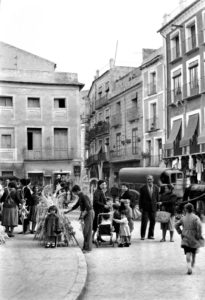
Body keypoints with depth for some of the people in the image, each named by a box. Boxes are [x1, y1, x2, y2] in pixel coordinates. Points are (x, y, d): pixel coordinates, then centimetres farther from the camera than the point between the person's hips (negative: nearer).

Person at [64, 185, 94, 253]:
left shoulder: (84, 197, -18)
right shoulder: (80, 197, 13)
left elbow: (88, 207, -25)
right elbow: (76, 206, 24)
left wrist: (83, 215, -26)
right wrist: (67, 211, 24)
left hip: (89, 213, -10)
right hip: (85, 214, 10)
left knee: (87, 231, -7)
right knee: (85, 231, 12)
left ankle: (88, 248, -4)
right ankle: (85, 246, 18)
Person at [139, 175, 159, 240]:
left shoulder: (156, 188, 6)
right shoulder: (143, 188, -1)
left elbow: (157, 197, 11)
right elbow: (140, 198, 0)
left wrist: (158, 205, 5)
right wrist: (140, 207, -4)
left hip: (153, 207, 3)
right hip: (145, 208, -3)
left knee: (152, 221, 6)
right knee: (144, 222, -3)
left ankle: (150, 235, 18)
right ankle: (142, 235, 6)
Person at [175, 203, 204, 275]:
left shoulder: (183, 218, 2)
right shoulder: (195, 217, -9)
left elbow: (176, 225, 5)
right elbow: (199, 225, -22)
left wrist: (180, 232, 12)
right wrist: (199, 235, -12)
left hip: (185, 238, 1)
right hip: (194, 238, -1)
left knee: (188, 253, -4)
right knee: (194, 252, 20)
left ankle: (189, 267, -22)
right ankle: (192, 264, 36)